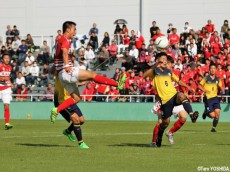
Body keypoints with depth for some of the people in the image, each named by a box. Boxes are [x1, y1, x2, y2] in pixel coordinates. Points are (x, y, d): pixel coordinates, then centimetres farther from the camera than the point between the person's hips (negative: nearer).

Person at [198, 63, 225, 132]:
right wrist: (204, 90, -17)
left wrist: (223, 90, -5)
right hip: (208, 98, -4)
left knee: (217, 113, -11)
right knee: (212, 115, -8)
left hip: (215, 98, 4)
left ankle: (214, 127, 8)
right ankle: (205, 113, 27)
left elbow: (220, 87, 19)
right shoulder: (206, 78, -3)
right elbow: (199, 86, 1)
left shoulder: (217, 79, 8)